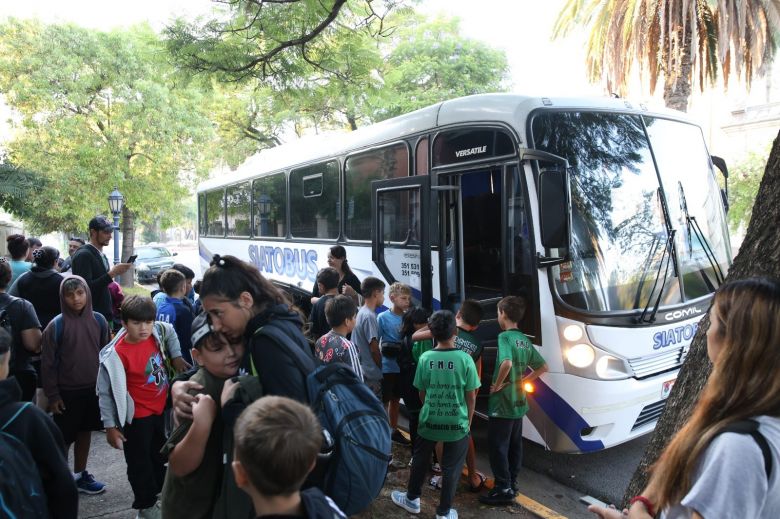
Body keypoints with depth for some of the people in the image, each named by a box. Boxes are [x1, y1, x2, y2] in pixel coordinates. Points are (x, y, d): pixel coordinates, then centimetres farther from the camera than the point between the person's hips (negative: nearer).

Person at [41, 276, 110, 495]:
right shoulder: (56, 326, -13)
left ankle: (80, 475, 32)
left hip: (94, 389, 4)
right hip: (68, 391, -3)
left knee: (85, 432, 17)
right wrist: (53, 396, -8)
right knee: (64, 438, 7)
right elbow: (48, 363, -8)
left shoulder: (99, 320, -4)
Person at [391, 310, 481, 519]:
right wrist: (469, 421, 9)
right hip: (457, 423, -1)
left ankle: (412, 499, 39)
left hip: (429, 421, 2)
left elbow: (421, 393, 3)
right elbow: (471, 396, -6)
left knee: (420, 460, 21)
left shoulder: (425, 358, -8)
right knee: (451, 468, 14)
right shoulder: (465, 359, -13)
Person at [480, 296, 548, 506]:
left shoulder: (505, 336, -17)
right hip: (518, 402, 8)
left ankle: (503, 490, 8)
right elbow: (542, 367, 14)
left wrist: (497, 384, -21)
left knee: (498, 447, 2)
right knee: (514, 445, 17)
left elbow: (506, 363, -34)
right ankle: (512, 484, 28)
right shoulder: (525, 340, 8)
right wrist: (522, 380, 11)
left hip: (502, 403, -8)